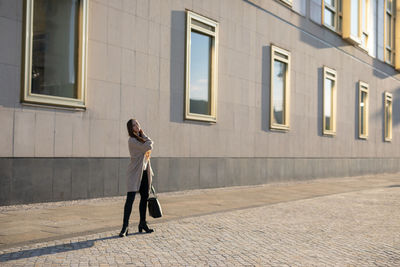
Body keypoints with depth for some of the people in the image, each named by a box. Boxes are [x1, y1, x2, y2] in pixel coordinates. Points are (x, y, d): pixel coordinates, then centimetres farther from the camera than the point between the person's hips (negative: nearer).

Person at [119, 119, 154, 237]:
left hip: (145, 172, 8)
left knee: (144, 197, 11)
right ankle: (125, 226, -7)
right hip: (135, 173, -8)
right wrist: (144, 135, -6)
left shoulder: (141, 138, 14)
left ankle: (142, 223, 22)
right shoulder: (132, 140, -13)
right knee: (130, 198, -10)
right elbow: (148, 147, -17)